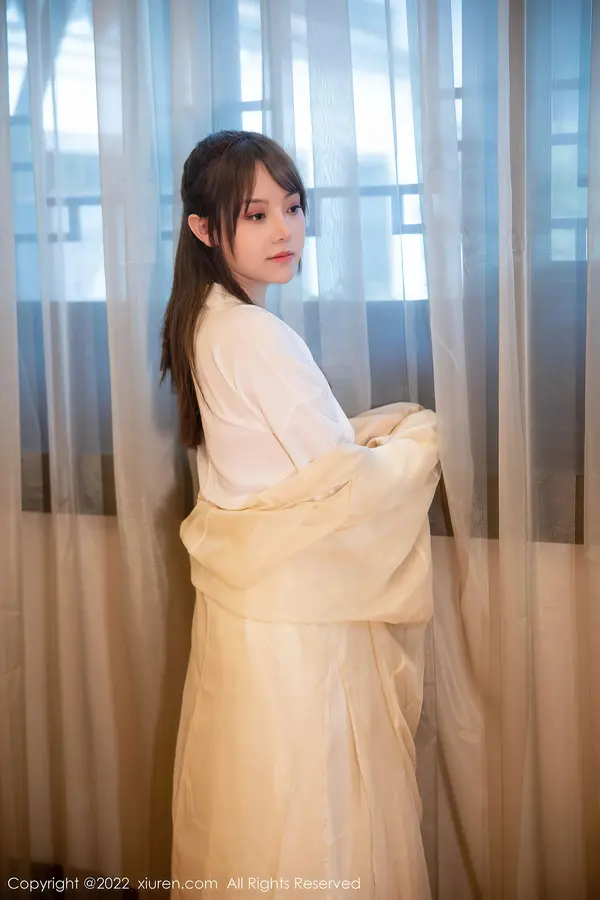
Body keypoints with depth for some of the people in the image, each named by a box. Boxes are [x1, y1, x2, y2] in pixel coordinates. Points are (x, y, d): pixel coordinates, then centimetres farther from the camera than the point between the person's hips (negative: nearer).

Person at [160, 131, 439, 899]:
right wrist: (423, 441, -3)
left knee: (251, 794, 23)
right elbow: (346, 482, -20)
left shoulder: (210, 321, 8)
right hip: (292, 607, -9)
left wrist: (385, 424, 3)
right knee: (309, 812, 6)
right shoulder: (258, 336, -22)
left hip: (244, 591, 9)